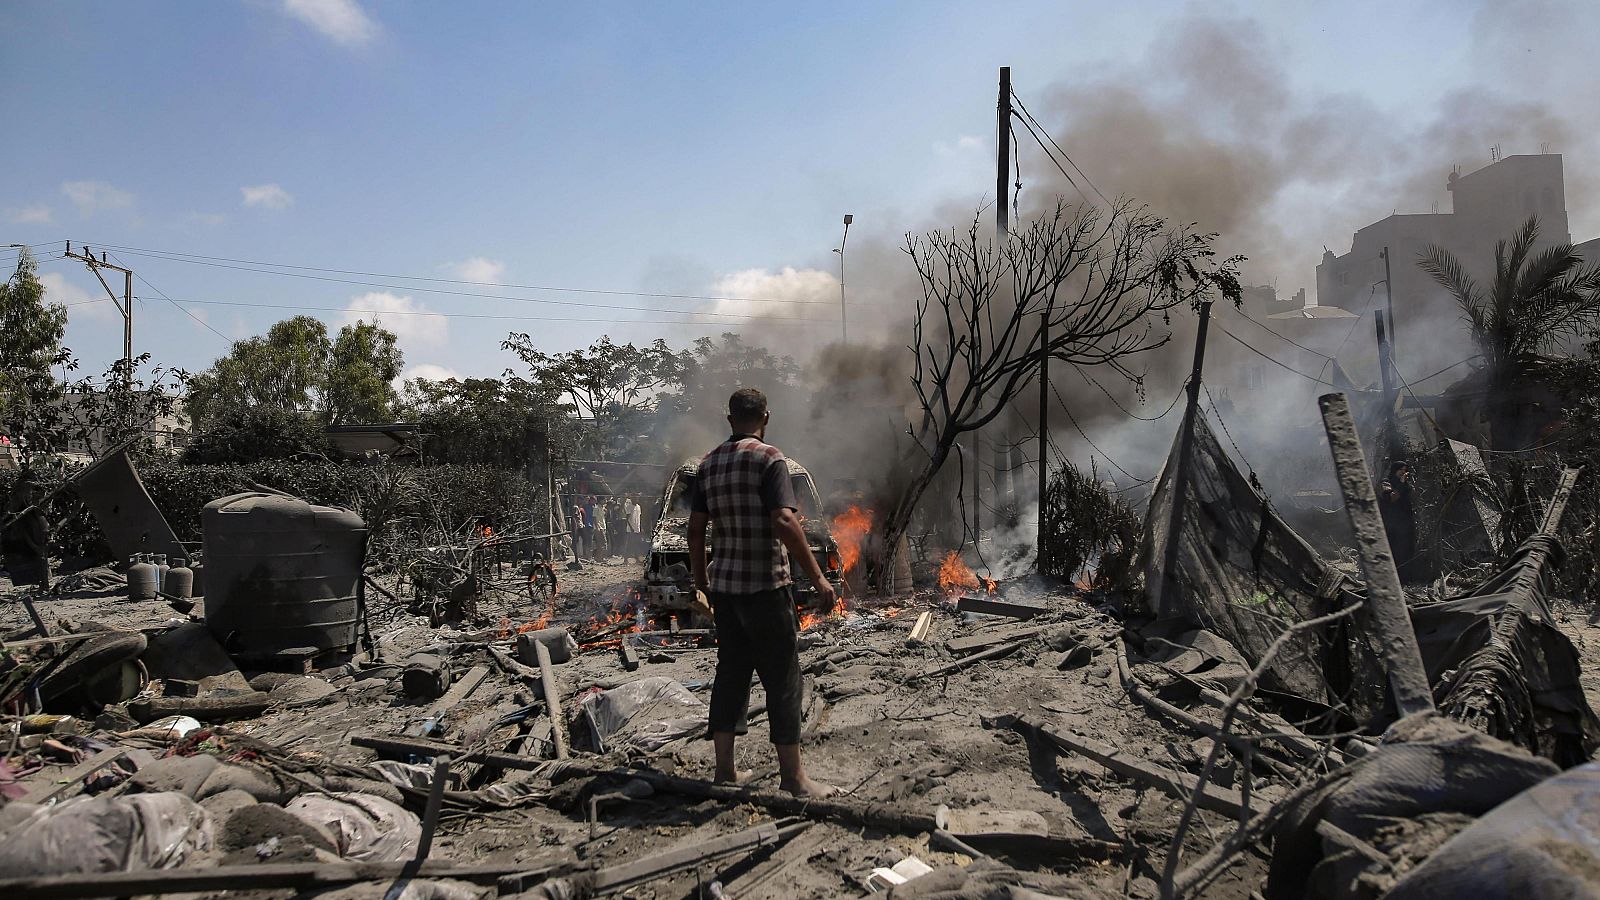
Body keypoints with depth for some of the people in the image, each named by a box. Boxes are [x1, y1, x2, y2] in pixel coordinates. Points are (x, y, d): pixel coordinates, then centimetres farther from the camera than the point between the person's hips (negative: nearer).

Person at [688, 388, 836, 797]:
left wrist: (700, 576, 24)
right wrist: (817, 577, -18)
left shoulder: (709, 463, 9)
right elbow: (784, 522, -21)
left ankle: (724, 769, 20)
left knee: (730, 672, 14)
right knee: (782, 678, 1)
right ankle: (792, 776, 7)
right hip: (765, 586, -7)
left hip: (724, 586, 7)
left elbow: (695, 528, 11)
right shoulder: (768, 458, -11)